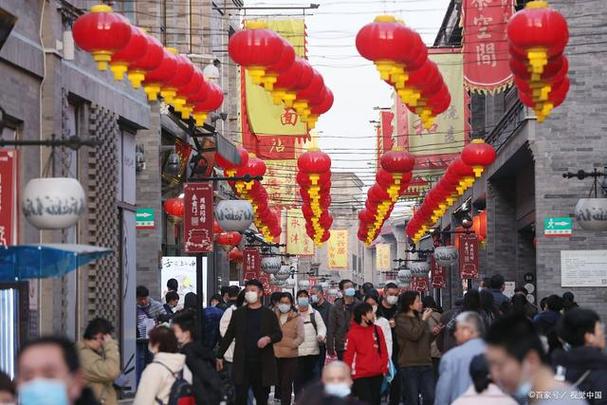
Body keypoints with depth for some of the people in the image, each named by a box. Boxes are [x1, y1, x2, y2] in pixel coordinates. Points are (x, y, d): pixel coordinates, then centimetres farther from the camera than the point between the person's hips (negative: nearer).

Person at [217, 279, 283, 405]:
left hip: (263, 364, 0)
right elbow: (228, 336, 12)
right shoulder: (238, 313, 9)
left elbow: (279, 334, 4)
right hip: (242, 363, 0)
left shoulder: (269, 314, 7)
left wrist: (268, 338, -17)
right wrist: (220, 355, 9)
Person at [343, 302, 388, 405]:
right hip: (361, 376, -5)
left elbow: (383, 351, 12)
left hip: (377, 375, 5)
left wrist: (384, 368, 6)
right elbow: (348, 355, -7)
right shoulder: (353, 333, -8)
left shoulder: (377, 330, 7)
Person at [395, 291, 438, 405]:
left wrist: (433, 333, 0)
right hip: (409, 365, -5)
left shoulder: (420, 318, 12)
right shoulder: (401, 320, -5)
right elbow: (414, 334, -20)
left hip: (425, 363, 5)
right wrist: (424, 320, -10)